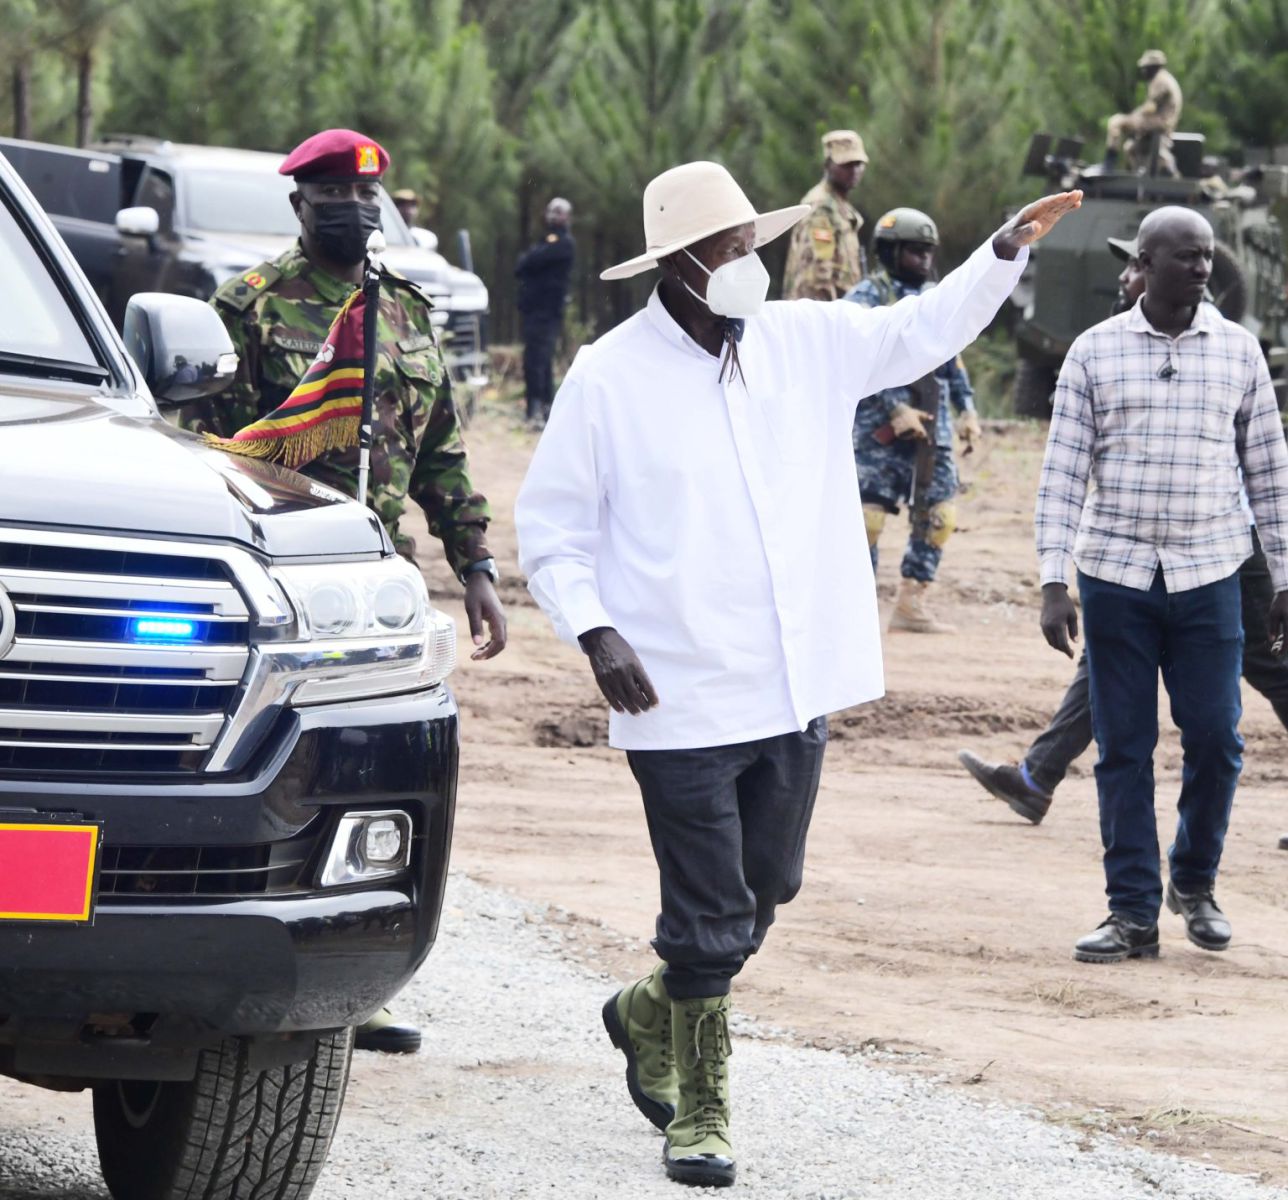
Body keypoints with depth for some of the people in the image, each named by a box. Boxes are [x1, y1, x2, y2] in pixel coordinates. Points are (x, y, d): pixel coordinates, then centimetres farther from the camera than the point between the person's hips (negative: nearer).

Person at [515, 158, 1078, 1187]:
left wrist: (1007, 252, 1)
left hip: (795, 690, 5)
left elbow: (926, 331, 15)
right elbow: (550, 529, -2)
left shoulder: (808, 343, 6)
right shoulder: (609, 379, -7)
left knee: (763, 896, 16)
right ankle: (699, 1113, 14)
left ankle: (649, 1015, 41)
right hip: (681, 703, -5)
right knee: (710, 922, -2)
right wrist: (595, 632, -16)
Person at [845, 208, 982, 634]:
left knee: (939, 515, 2)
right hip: (880, 429, -7)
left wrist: (967, 410, 10)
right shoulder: (866, 299, -5)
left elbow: (952, 361, 22)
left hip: (931, 431, 7)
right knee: (868, 515, -9)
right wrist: (897, 410, -22)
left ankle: (911, 604, 10)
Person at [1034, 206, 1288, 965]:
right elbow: (1063, 473, 0)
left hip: (1208, 575, 1)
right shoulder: (1096, 353, 0)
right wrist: (1053, 583, -6)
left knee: (1216, 738, -1)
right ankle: (1133, 914, 7)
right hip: (1114, 574, -1)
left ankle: (1195, 881, 22)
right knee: (1124, 748, 1)